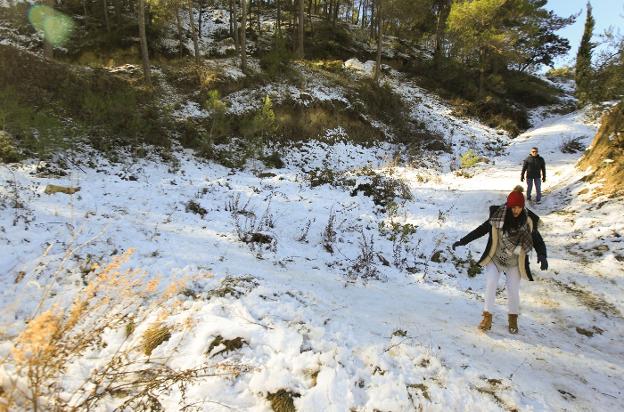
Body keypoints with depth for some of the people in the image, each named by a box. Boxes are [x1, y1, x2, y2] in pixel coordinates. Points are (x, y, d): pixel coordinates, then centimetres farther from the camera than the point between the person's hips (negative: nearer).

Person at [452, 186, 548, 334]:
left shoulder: (528, 221, -15)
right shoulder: (498, 217, -17)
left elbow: (538, 240, -9)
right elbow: (481, 230, -8)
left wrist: (542, 255, -29)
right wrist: (462, 241, -11)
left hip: (515, 263, 0)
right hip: (495, 258, 0)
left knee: (513, 290, 2)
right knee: (490, 285, -12)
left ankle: (513, 319, 27)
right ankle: (487, 317, 2)